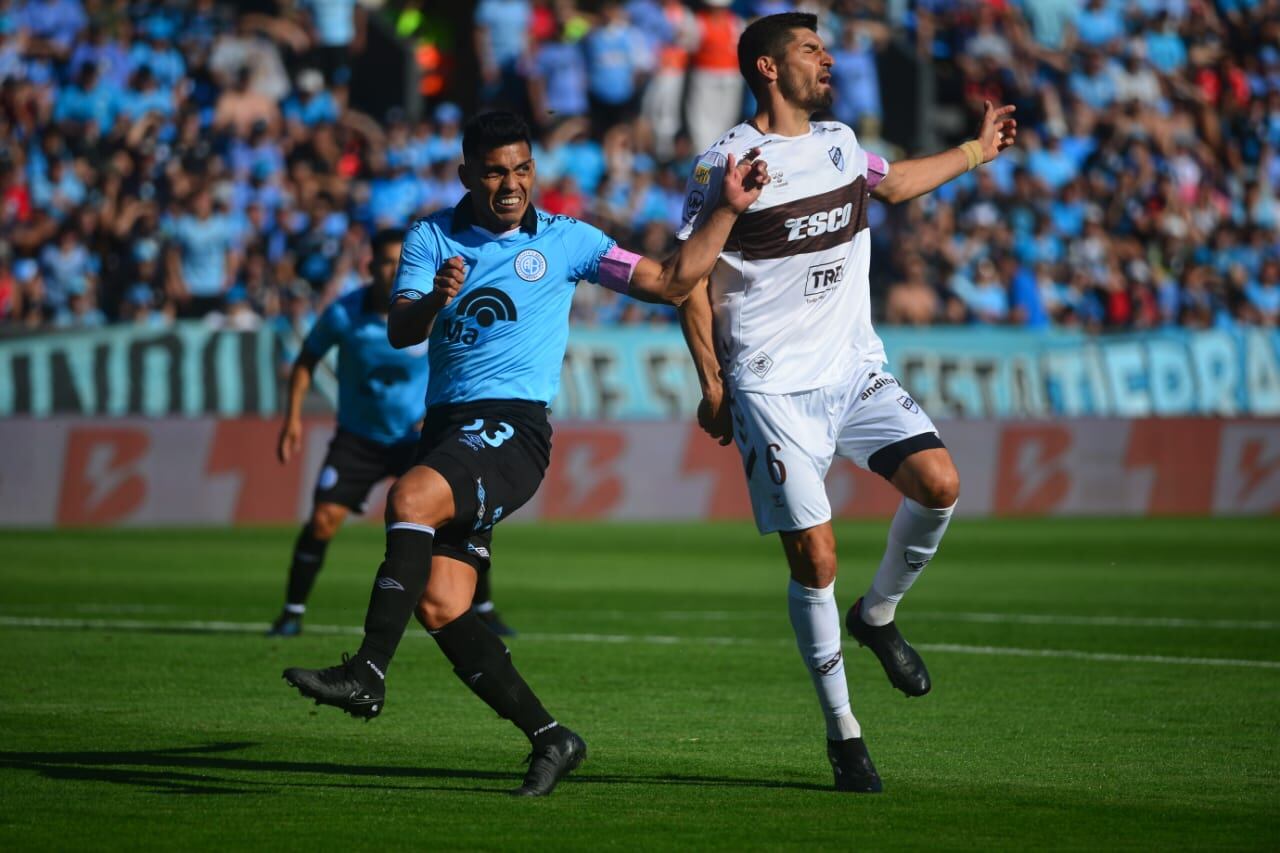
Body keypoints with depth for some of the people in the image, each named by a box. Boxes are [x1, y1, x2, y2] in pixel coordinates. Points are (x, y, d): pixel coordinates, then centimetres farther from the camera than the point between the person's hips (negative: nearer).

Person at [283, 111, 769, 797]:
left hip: (514, 431, -4)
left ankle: (367, 674, -34)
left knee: (411, 498, -32)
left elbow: (670, 283, 7)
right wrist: (435, 300, -25)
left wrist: (727, 210, 0)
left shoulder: (567, 240, 6)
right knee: (439, 608, -6)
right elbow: (399, 332, -4)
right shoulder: (431, 238, 10)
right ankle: (548, 737, 5)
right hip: (445, 425, 4)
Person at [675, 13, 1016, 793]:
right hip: (775, 388, -5)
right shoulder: (726, 165, -8)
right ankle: (842, 729, 6)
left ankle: (878, 615, 11)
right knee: (815, 560, -9)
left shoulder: (839, 144, 11)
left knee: (938, 482, -16)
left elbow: (892, 182, 34)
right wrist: (712, 384, -7)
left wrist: (979, 150, 38)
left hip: (857, 370, 6)